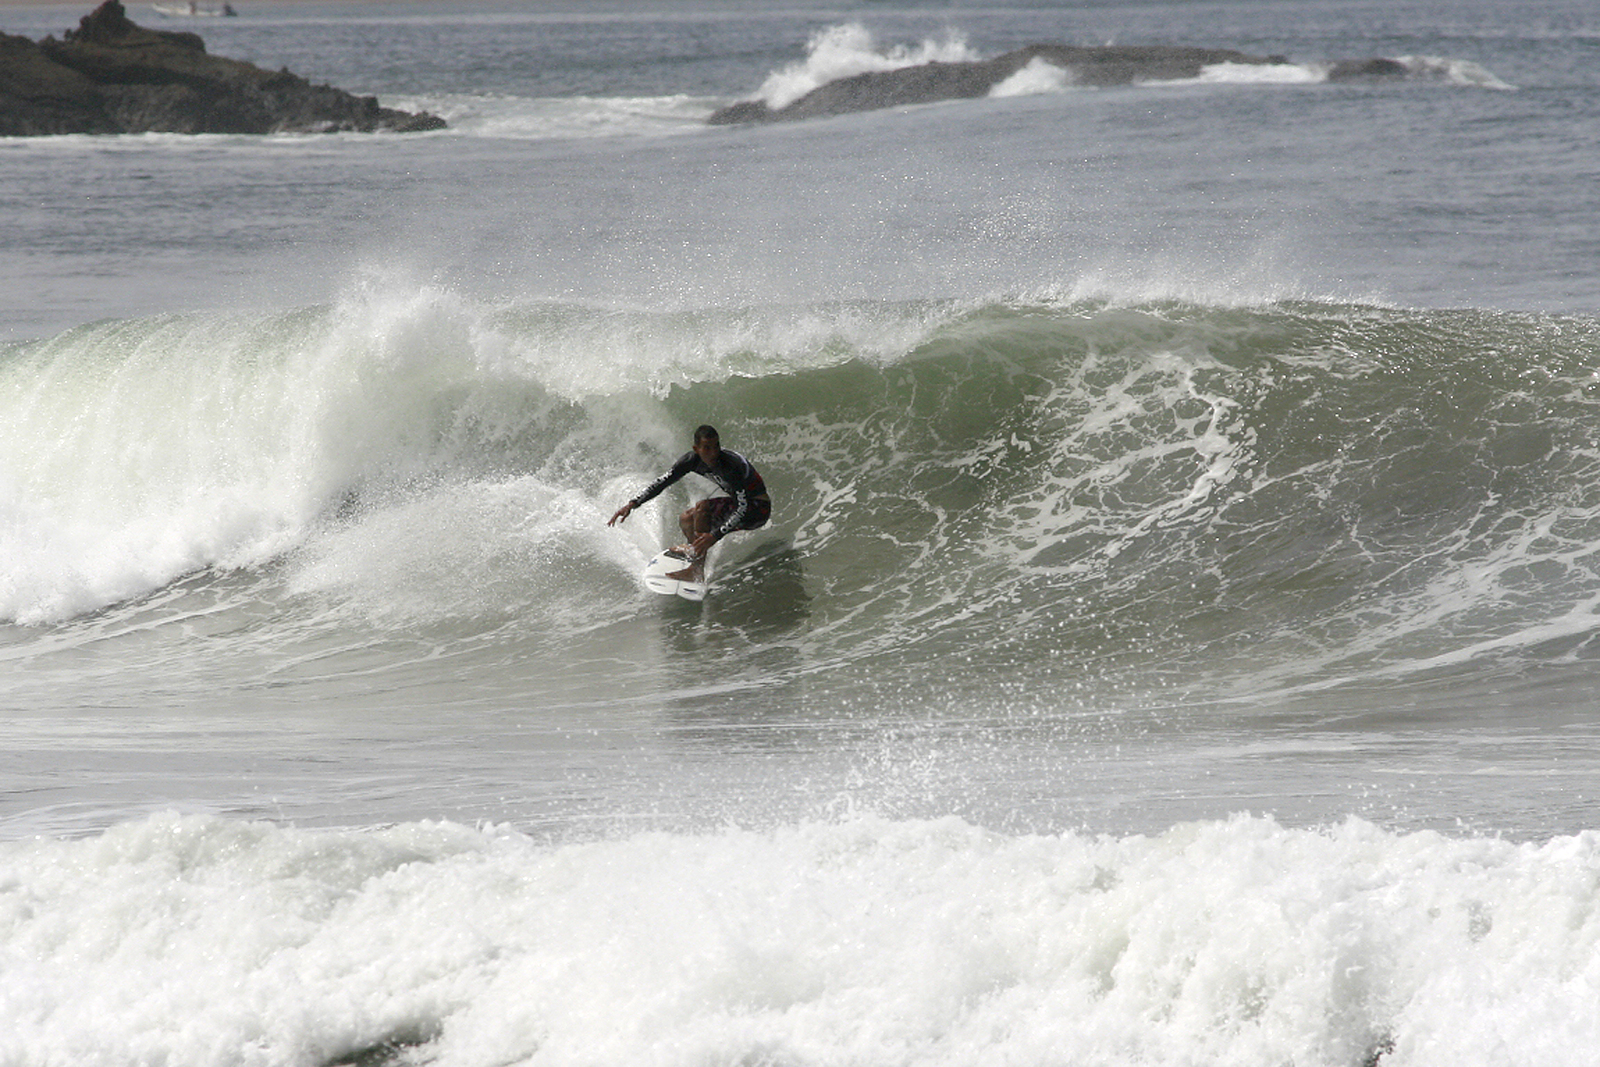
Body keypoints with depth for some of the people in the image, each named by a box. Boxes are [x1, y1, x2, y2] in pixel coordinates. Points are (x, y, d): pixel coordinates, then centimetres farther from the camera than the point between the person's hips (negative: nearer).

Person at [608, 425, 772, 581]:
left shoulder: (732, 465, -33)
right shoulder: (693, 460, -12)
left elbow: (742, 508, -35)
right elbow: (662, 481, -4)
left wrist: (716, 535, -45)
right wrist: (633, 504, -15)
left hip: (758, 510, -8)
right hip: (738, 502, 8)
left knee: (702, 508, -26)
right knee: (686, 520, 3)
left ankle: (696, 571, -23)